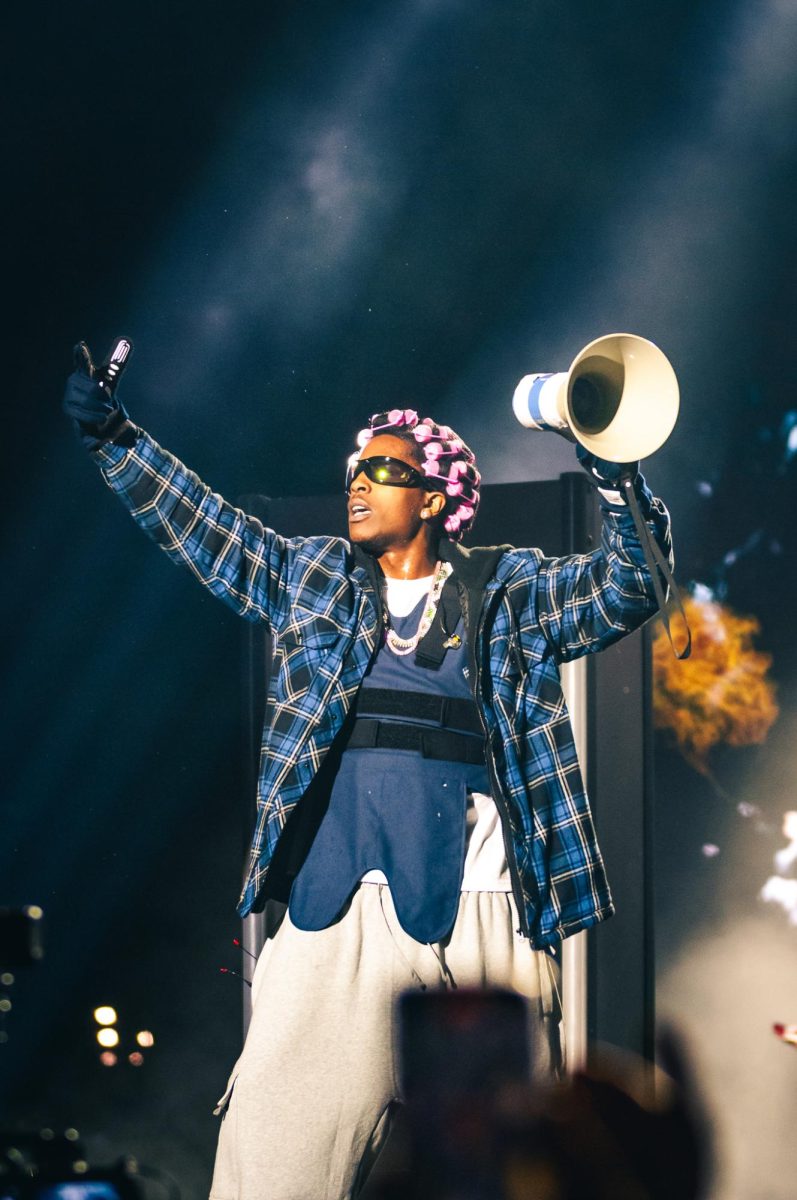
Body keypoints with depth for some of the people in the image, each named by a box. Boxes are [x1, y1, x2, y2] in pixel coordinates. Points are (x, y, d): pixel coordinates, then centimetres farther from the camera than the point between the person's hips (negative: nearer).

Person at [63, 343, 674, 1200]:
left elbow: (624, 590, 2)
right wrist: (112, 437, 7)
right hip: (340, 905, 1)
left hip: (483, 910, -1)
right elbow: (198, 526, 17)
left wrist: (617, 481, -14)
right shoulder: (310, 578, 18)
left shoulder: (507, 592, 11)